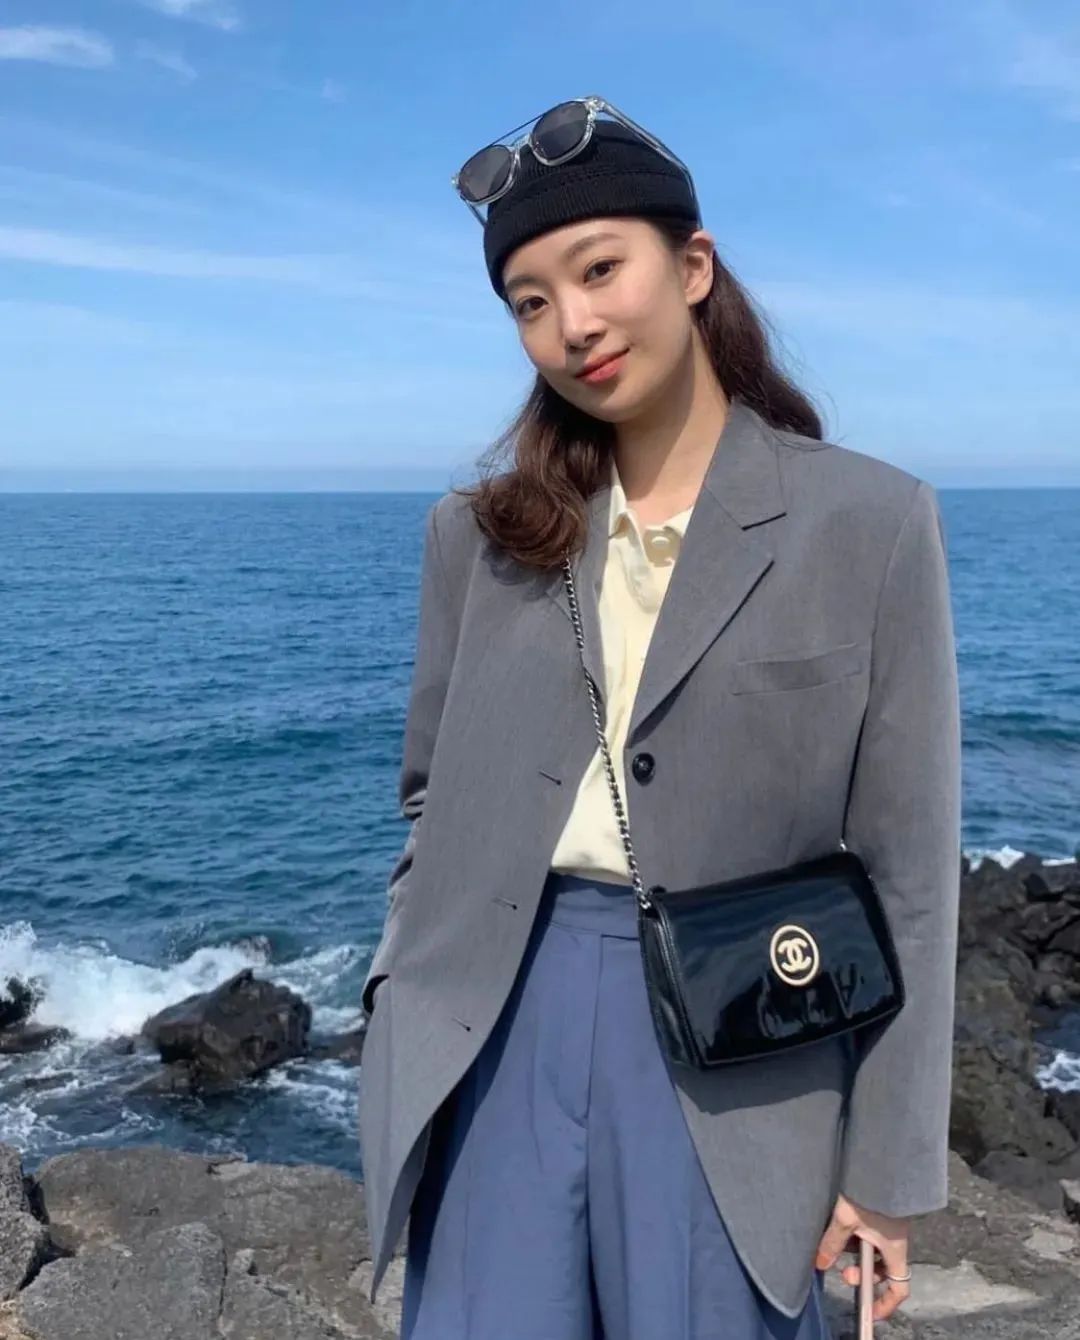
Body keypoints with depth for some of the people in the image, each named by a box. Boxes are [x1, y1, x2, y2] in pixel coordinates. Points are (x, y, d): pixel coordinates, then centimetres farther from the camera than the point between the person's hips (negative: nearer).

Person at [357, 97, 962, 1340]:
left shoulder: (869, 521, -4)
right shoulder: (480, 532, 5)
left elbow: (906, 864, -4)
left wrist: (889, 1163, -3)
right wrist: (399, 1013, 7)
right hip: (504, 1015, 3)